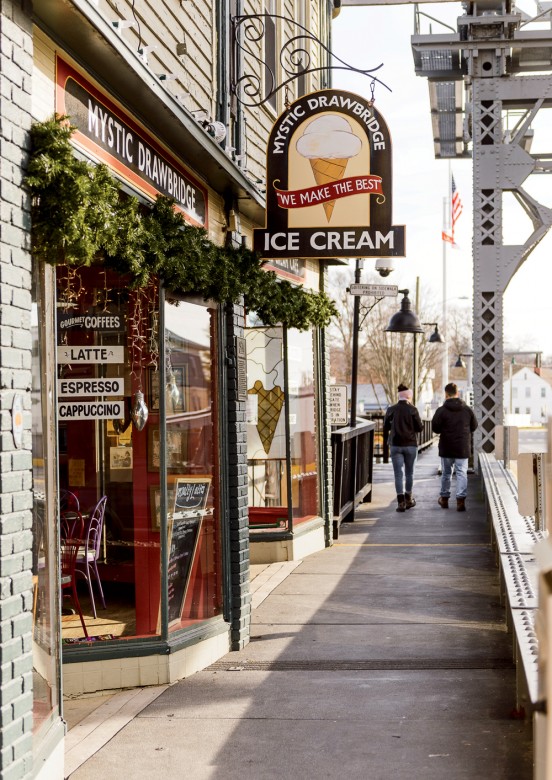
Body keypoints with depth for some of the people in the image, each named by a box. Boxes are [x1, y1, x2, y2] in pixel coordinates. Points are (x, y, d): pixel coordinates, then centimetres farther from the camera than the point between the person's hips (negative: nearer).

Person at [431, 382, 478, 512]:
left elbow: (435, 428, -11)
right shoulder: (467, 410, 0)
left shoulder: (441, 411, -10)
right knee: (462, 473, 1)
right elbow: (474, 426, 8)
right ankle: (460, 500, -9)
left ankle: (444, 498, 26)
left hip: (446, 447, -1)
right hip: (463, 448, 1)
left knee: (446, 473, 14)